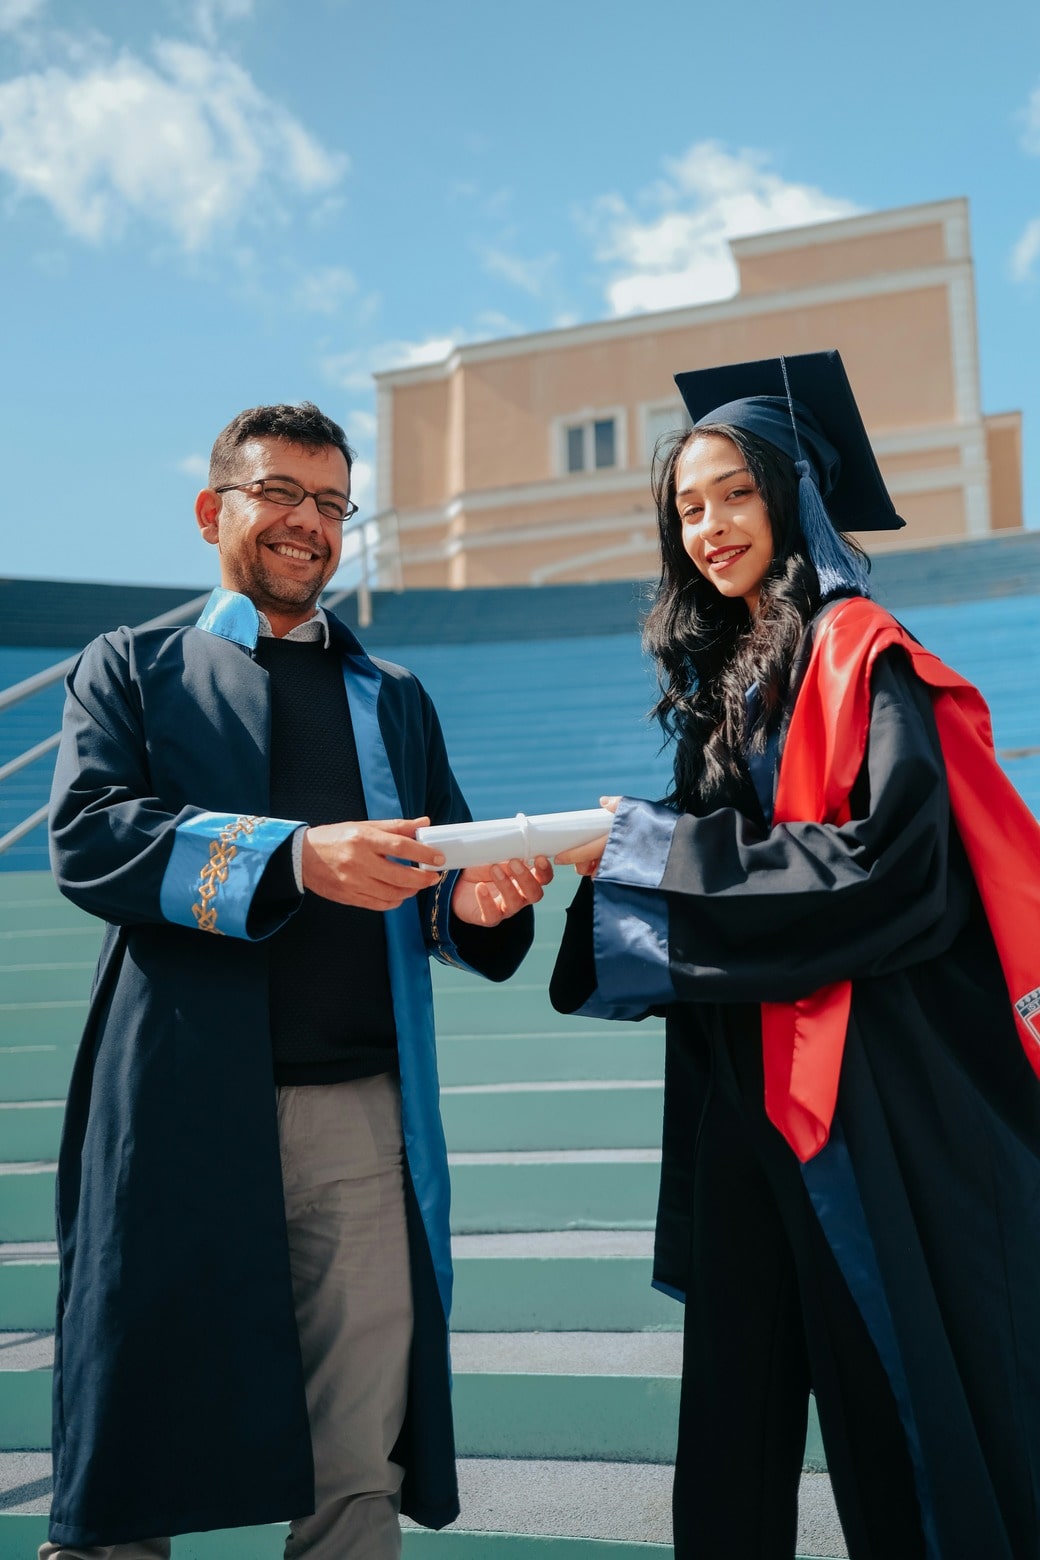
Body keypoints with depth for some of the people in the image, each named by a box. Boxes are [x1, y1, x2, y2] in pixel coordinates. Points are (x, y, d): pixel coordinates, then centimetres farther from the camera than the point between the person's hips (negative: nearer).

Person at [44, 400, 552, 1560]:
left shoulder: (394, 698, 22)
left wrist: (477, 900, -9)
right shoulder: (135, 667, 12)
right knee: (136, 1458, 5)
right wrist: (293, 856, -19)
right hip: (181, 1109, -2)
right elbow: (87, 835, -5)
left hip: (361, 1113, 3)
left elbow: (437, 881, 16)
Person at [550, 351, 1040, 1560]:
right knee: (741, 1399, 12)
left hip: (875, 1090, -7)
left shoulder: (858, 655, -8)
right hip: (748, 1090, 7)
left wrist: (654, 849, -15)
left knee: (901, 1389, 4)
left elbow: (888, 867, -19)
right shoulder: (726, 671, 14)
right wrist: (620, 856, -1)